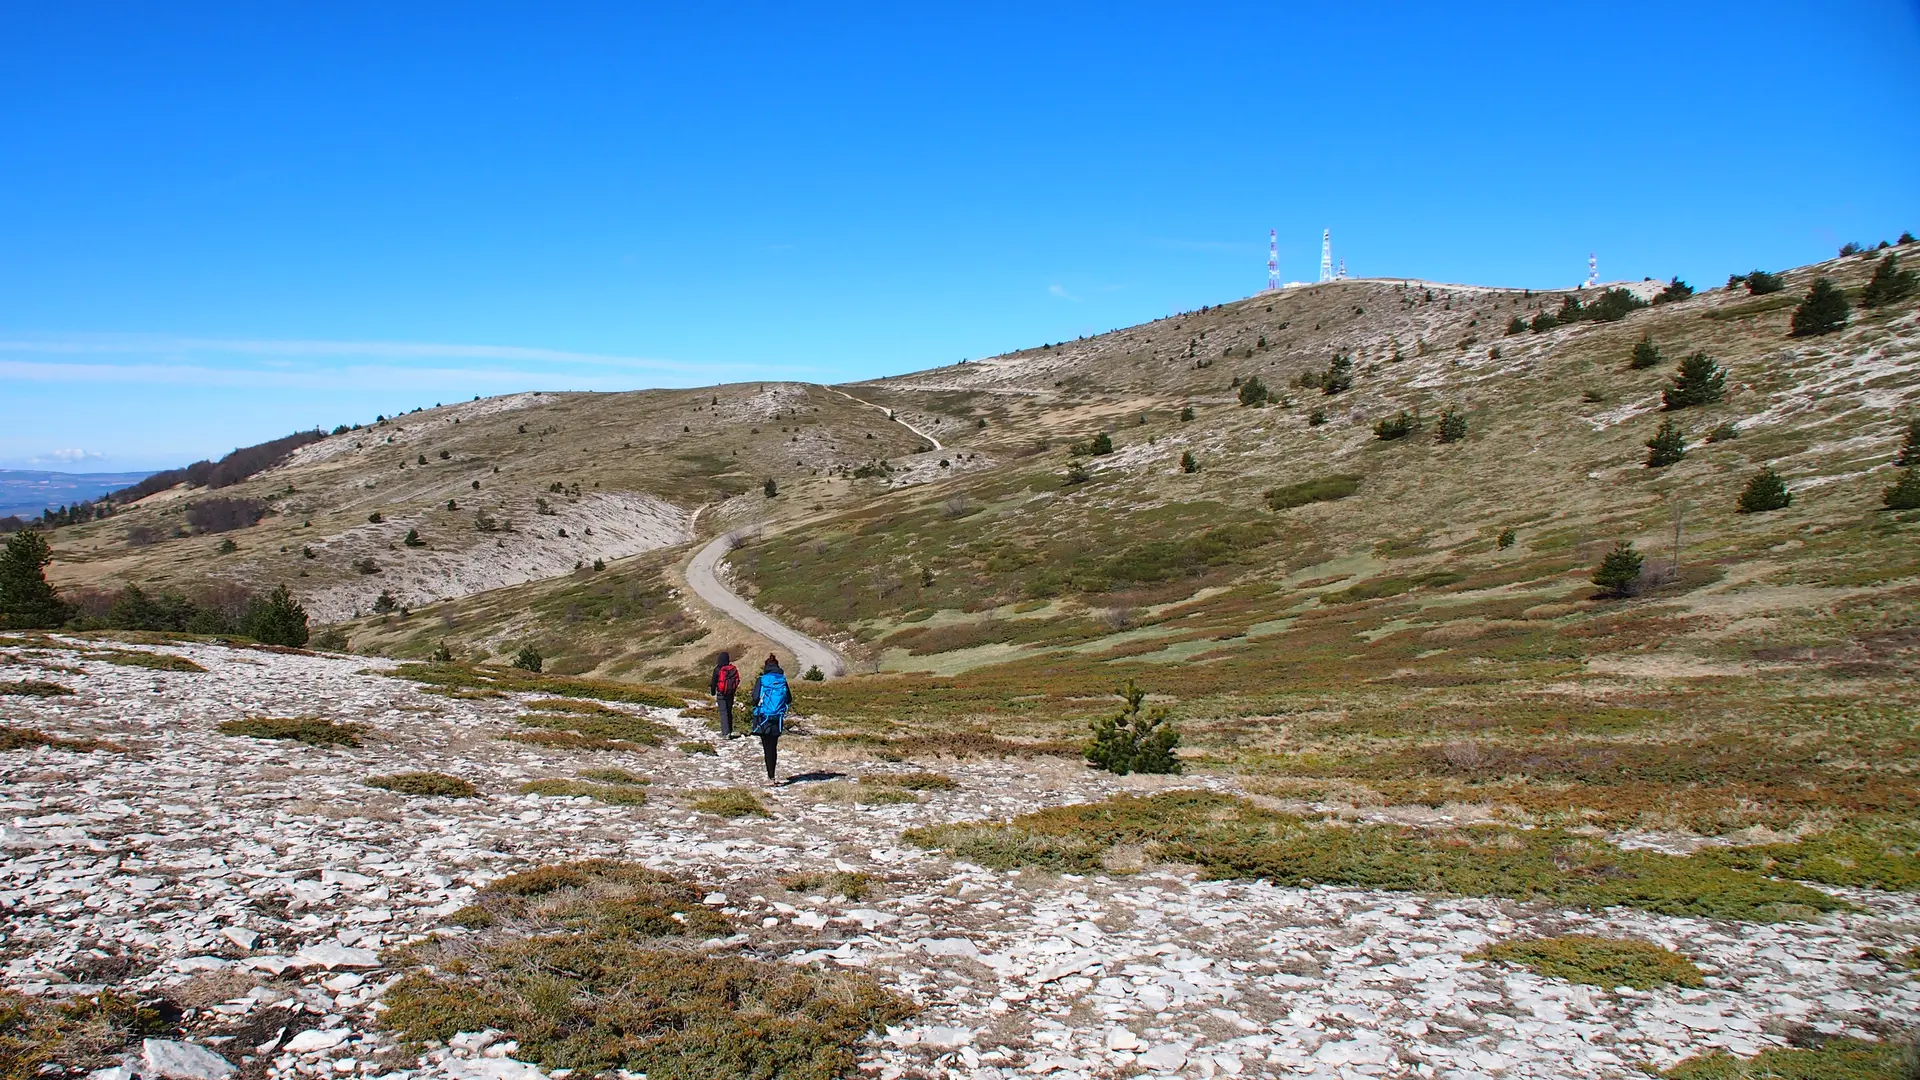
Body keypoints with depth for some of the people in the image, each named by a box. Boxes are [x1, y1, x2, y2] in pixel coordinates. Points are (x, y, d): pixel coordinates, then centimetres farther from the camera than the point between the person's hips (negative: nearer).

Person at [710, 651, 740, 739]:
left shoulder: (717, 669, -11)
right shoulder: (733, 669, 1)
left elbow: (714, 682, -6)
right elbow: (737, 681, 7)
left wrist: (713, 693, 5)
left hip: (721, 694, -4)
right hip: (730, 694, 5)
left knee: (723, 713, -4)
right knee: (729, 712, 15)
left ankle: (725, 733, -12)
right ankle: (729, 731, 21)